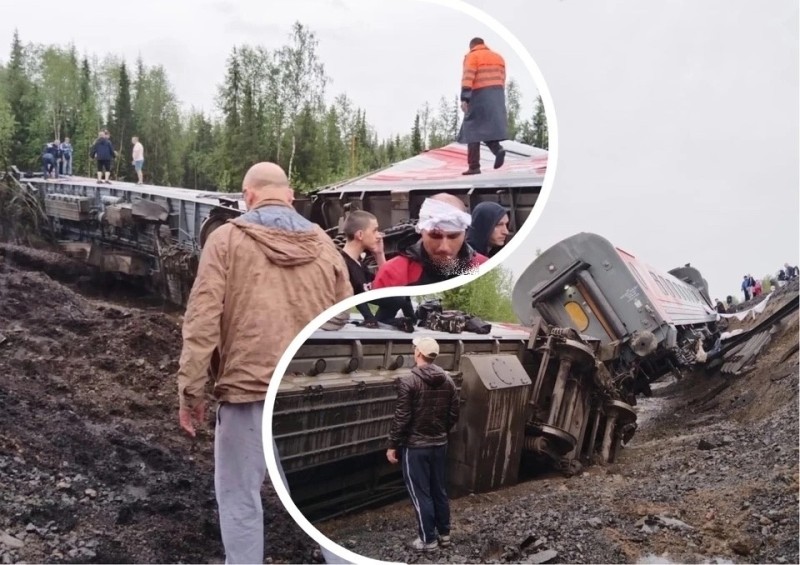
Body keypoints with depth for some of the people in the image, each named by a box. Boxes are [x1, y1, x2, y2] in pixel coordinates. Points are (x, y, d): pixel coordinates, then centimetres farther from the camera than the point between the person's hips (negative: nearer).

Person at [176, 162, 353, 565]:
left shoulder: (227, 238, 0)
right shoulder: (324, 244, 9)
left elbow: (202, 320, -7)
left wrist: (191, 389, -2)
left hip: (249, 388, -3)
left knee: (240, 498, 9)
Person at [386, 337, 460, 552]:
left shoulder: (408, 381, -18)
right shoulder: (448, 380, 1)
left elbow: (401, 418, -17)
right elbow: (454, 415, 6)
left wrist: (392, 445, -8)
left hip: (414, 446, -6)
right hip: (440, 445, 6)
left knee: (420, 493, 5)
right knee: (440, 490, 17)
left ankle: (428, 539, 12)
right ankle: (444, 533, 27)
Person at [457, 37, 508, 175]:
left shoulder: (472, 56, 0)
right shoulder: (498, 57, 20)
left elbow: (467, 78, -13)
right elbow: (501, 80, 17)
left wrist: (464, 99, -19)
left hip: (479, 96, -6)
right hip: (496, 97, 6)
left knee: (473, 130, -1)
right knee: (490, 127, 10)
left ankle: (474, 166, -6)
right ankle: (498, 149, -20)